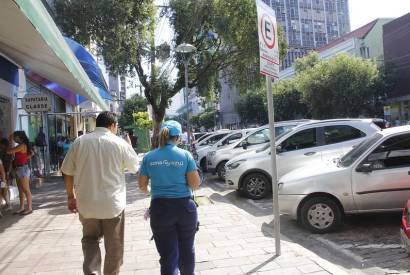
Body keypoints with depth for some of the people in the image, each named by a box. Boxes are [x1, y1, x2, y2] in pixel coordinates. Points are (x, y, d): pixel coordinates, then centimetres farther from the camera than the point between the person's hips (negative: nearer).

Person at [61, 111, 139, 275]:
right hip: (112, 203, -2)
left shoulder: (79, 141, -1)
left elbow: (67, 172, 3)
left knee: (90, 239, 22)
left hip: (86, 202, 3)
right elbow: (135, 167, 6)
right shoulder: (120, 143, -7)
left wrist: (71, 196, 15)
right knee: (113, 245, 15)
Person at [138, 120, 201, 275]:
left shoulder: (149, 157, -1)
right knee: (186, 249, 21)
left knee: (168, 254, 7)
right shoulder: (185, 155, -6)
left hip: (160, 209, 0)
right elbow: (195, 184, -8)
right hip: (185, 207, 0)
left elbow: (142, 185, 5)